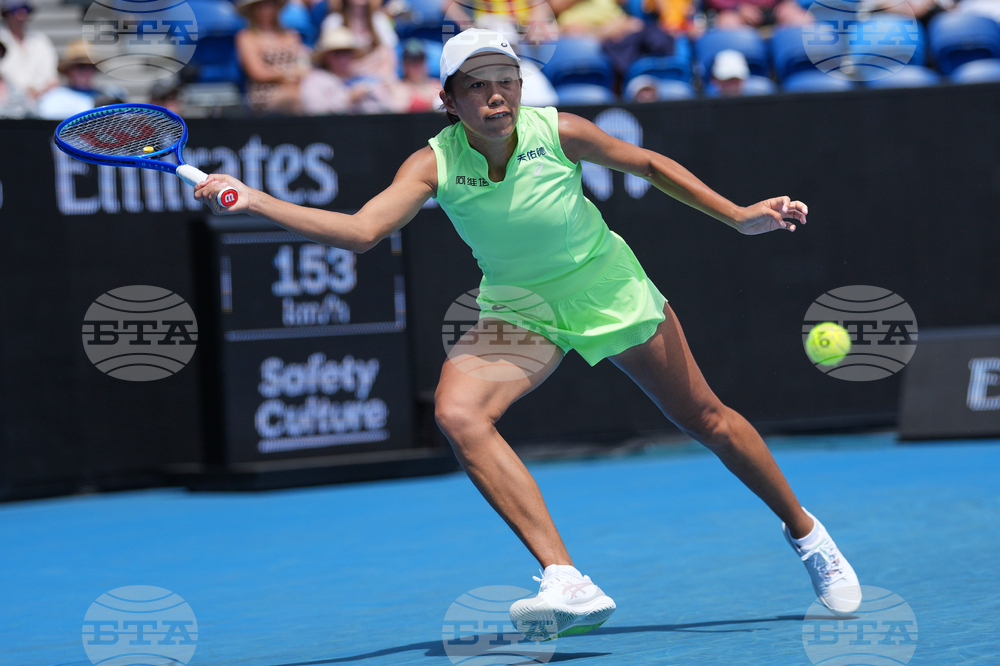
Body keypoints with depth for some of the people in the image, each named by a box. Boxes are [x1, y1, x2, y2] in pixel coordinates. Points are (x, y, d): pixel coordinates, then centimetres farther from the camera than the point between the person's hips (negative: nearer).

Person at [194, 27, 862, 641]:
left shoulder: (558, 132, -20)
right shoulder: (435, 163, -19)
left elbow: (648, 164, -4)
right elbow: (360, 230, -27)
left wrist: (738, 215, -5)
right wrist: (253, 200, -38)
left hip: (610, 288, -1)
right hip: (519, 309, 1)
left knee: (705, 419, 8)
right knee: (458, 413, -26)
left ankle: (806, 532, 36)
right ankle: (567, 584, -31)